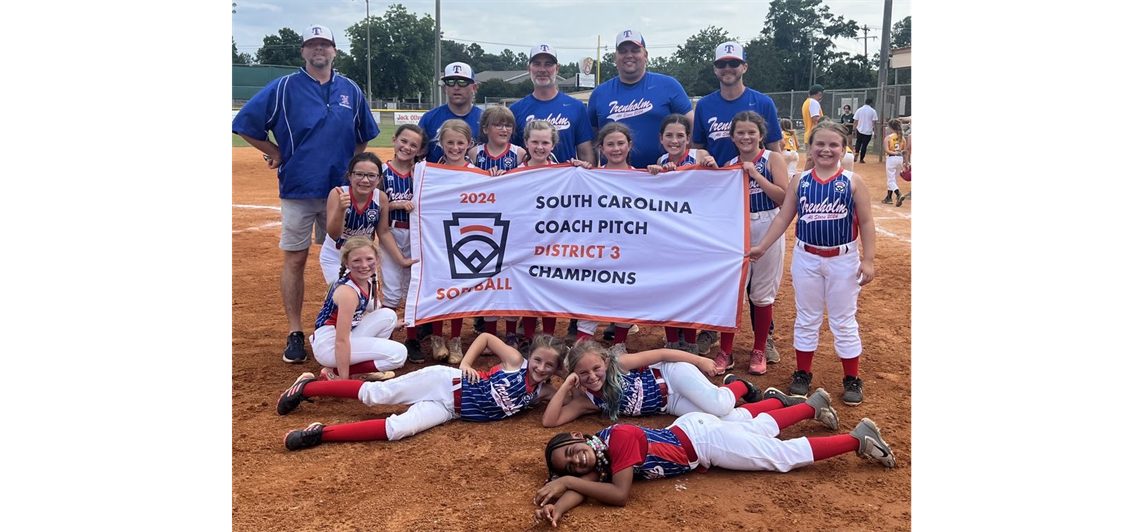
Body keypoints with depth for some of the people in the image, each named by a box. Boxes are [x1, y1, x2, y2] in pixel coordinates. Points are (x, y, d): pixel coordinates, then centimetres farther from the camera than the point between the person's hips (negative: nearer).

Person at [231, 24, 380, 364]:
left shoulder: (350, 90, 7)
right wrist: (278, 155, -3)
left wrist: (351, 167, 11)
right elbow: (246, 125, -3)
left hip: (341, 189, 3)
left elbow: (364, 135, 19)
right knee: (294, 259, 1)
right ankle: (295, 335, 10)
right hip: (298, 189, -2)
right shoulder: (284, 88, -3)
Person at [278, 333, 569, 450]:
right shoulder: (516, 361, -5)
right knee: (375, 394, -11)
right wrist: (465, 364, -9)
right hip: (446, 382, -2)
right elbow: (486, 336, 2)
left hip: (447, 409, 3)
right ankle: (308, 387, 8)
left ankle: (320, 433, -12)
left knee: (398, 429, -20)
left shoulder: (542, 392, 6)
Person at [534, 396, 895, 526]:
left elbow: (620, 495, -37)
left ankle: (859, 438, 15)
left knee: (785, 454, 2)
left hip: (701, 436, -7)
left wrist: (565, 483, -39)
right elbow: (582, 484, -23)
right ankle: (813, 405, 50)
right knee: (757, 426, 28)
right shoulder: (593, 459, -10)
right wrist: (556, 508, -42)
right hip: (686, 430, 7)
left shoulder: (618, 436, -33)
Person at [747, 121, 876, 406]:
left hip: (843, 260, -2)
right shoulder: (799, 182, -1)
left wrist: (868, 259, -10)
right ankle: (802, 374, 26)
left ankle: (851, 380, 21)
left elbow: (866, 222, -5)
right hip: (806, 259, 2)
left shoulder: (853, 182, -6)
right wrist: (762, 246, -2)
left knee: (844, 320, 8)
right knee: (806, 319, 13)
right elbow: (783, 218, 3)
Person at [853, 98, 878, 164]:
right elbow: (874, 122, -7)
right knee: (864, 145, 8)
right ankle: (861, 159, 12)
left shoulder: (859, 110, -1)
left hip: (860, 130, 1)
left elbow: (855, 121, -1)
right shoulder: (873, 111, -6)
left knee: (859, 143, 18)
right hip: (868, 131, -1)